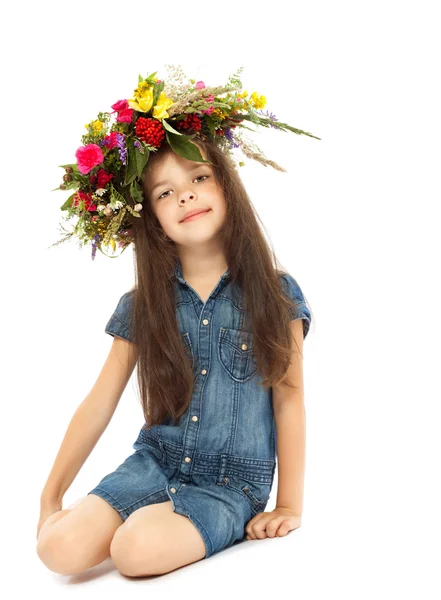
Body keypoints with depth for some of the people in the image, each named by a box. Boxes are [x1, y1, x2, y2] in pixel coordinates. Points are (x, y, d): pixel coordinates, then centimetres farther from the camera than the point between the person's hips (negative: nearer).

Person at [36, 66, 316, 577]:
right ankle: (160, 520, 6)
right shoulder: (142, 305, 1)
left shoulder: (275, 295, -5)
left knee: (136, 550, -29)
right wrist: (51, 496, 3)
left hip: (232, 482, -2)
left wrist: (290, 505, -5)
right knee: (59, 548, -20)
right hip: (154, 463, 3)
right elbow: (99, 404, 2)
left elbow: (289, 402, -3)